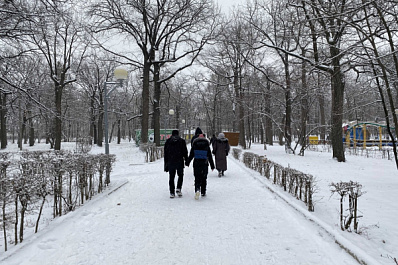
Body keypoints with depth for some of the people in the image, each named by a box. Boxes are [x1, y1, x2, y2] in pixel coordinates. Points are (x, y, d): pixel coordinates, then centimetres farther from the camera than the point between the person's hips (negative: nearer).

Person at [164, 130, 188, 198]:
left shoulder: (168, 141, 6)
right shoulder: (182, 141, 2)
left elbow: (165, 154, 6)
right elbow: (185, 152, -1)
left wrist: (166, 164, 10)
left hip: (170, 162, 1)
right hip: (179, 162, -1)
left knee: (171, 177, 6)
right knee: (180, 175, 16)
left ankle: (172, 193, 5)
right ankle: (178, 189, 0)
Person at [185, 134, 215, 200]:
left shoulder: (194, 145, 2)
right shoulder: (207, 146, 3)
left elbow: (191, 155, 3)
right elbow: (210, 157, 5)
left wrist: (187, 162, 14)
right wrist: (212, 166, 10)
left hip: (196, 163, -1)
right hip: (204, 164, 1)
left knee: (197, 178, 1)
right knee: (204, 178, 14)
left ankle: (197, 190, -22)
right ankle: (203, 192, 20)